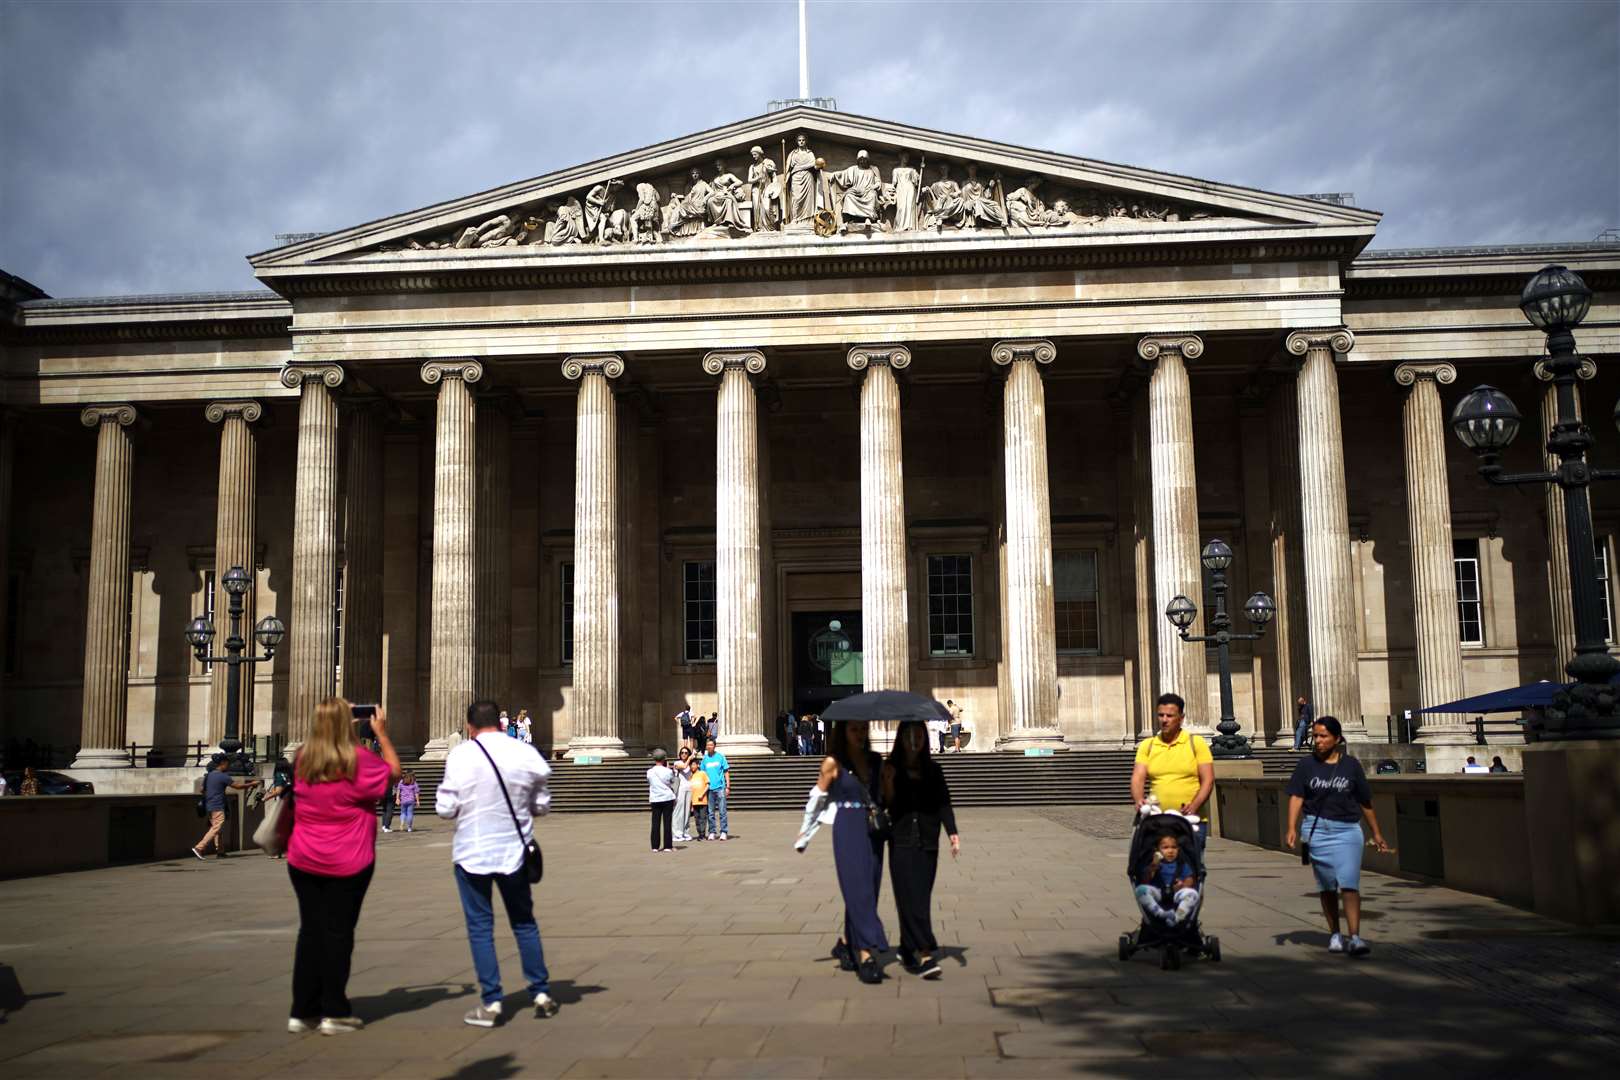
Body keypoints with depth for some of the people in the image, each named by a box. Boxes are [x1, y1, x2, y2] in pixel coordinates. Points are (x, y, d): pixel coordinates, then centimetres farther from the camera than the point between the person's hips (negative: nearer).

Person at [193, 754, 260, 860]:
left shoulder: (209, 775, 12)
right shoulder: (222, 776, -13)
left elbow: (202, 790, 18)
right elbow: (237, 786, -9)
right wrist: (252, 784, 2)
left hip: (209, 806, 9)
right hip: (218, 807, -9)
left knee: (216, 829, 12)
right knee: (216, 829, -9)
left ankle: (220, 851, 14)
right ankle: (199, 847, -17)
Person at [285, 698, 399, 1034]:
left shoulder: (302, 759, 1)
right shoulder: (359, 759, -14)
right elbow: (394, 772, 0)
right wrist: (382, 735, 6)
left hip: (303, 862, 4)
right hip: (348, 864, -4)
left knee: (309, 930, 12)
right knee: (338, 932, 4)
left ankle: (302, 1011, 17)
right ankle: (334, 1013, 9)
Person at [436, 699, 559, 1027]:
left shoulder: (460, 756, -11)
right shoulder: (526, 754, -4)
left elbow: (446, 809, -9)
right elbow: (541, 806, 4)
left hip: (472, 852, -3)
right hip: (513, 850, 3)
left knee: (480, 926, 7)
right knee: (524, 922, 16)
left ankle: (491, 1002, 6)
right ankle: (541, 993, 19)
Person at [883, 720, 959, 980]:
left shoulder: (933, 770, 9)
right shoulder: (891, 769, 2)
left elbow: (944, 803, 3)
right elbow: (887, 805, 0)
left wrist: (952, 832, -9)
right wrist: (888, 782, -16)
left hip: (928, 843, 3)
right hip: (902, 842, -3)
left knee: (921, 898, 7)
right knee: (912, 898, -10)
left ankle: (907, 950, 23)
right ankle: (925, 955, -15)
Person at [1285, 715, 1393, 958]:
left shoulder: (1351, 765, 2)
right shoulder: (1307, 764, 2)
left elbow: (1365, 801, 10)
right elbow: (1296, 797, -2)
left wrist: (1376, 833, 14)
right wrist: (1292, 828, -15)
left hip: (1347, 830, -1)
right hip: (1317, 829, 1)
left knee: (1349, 884, -13)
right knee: (1326, 885, 10)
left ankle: (1355, 938, -17)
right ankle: (1334, 935, 21)